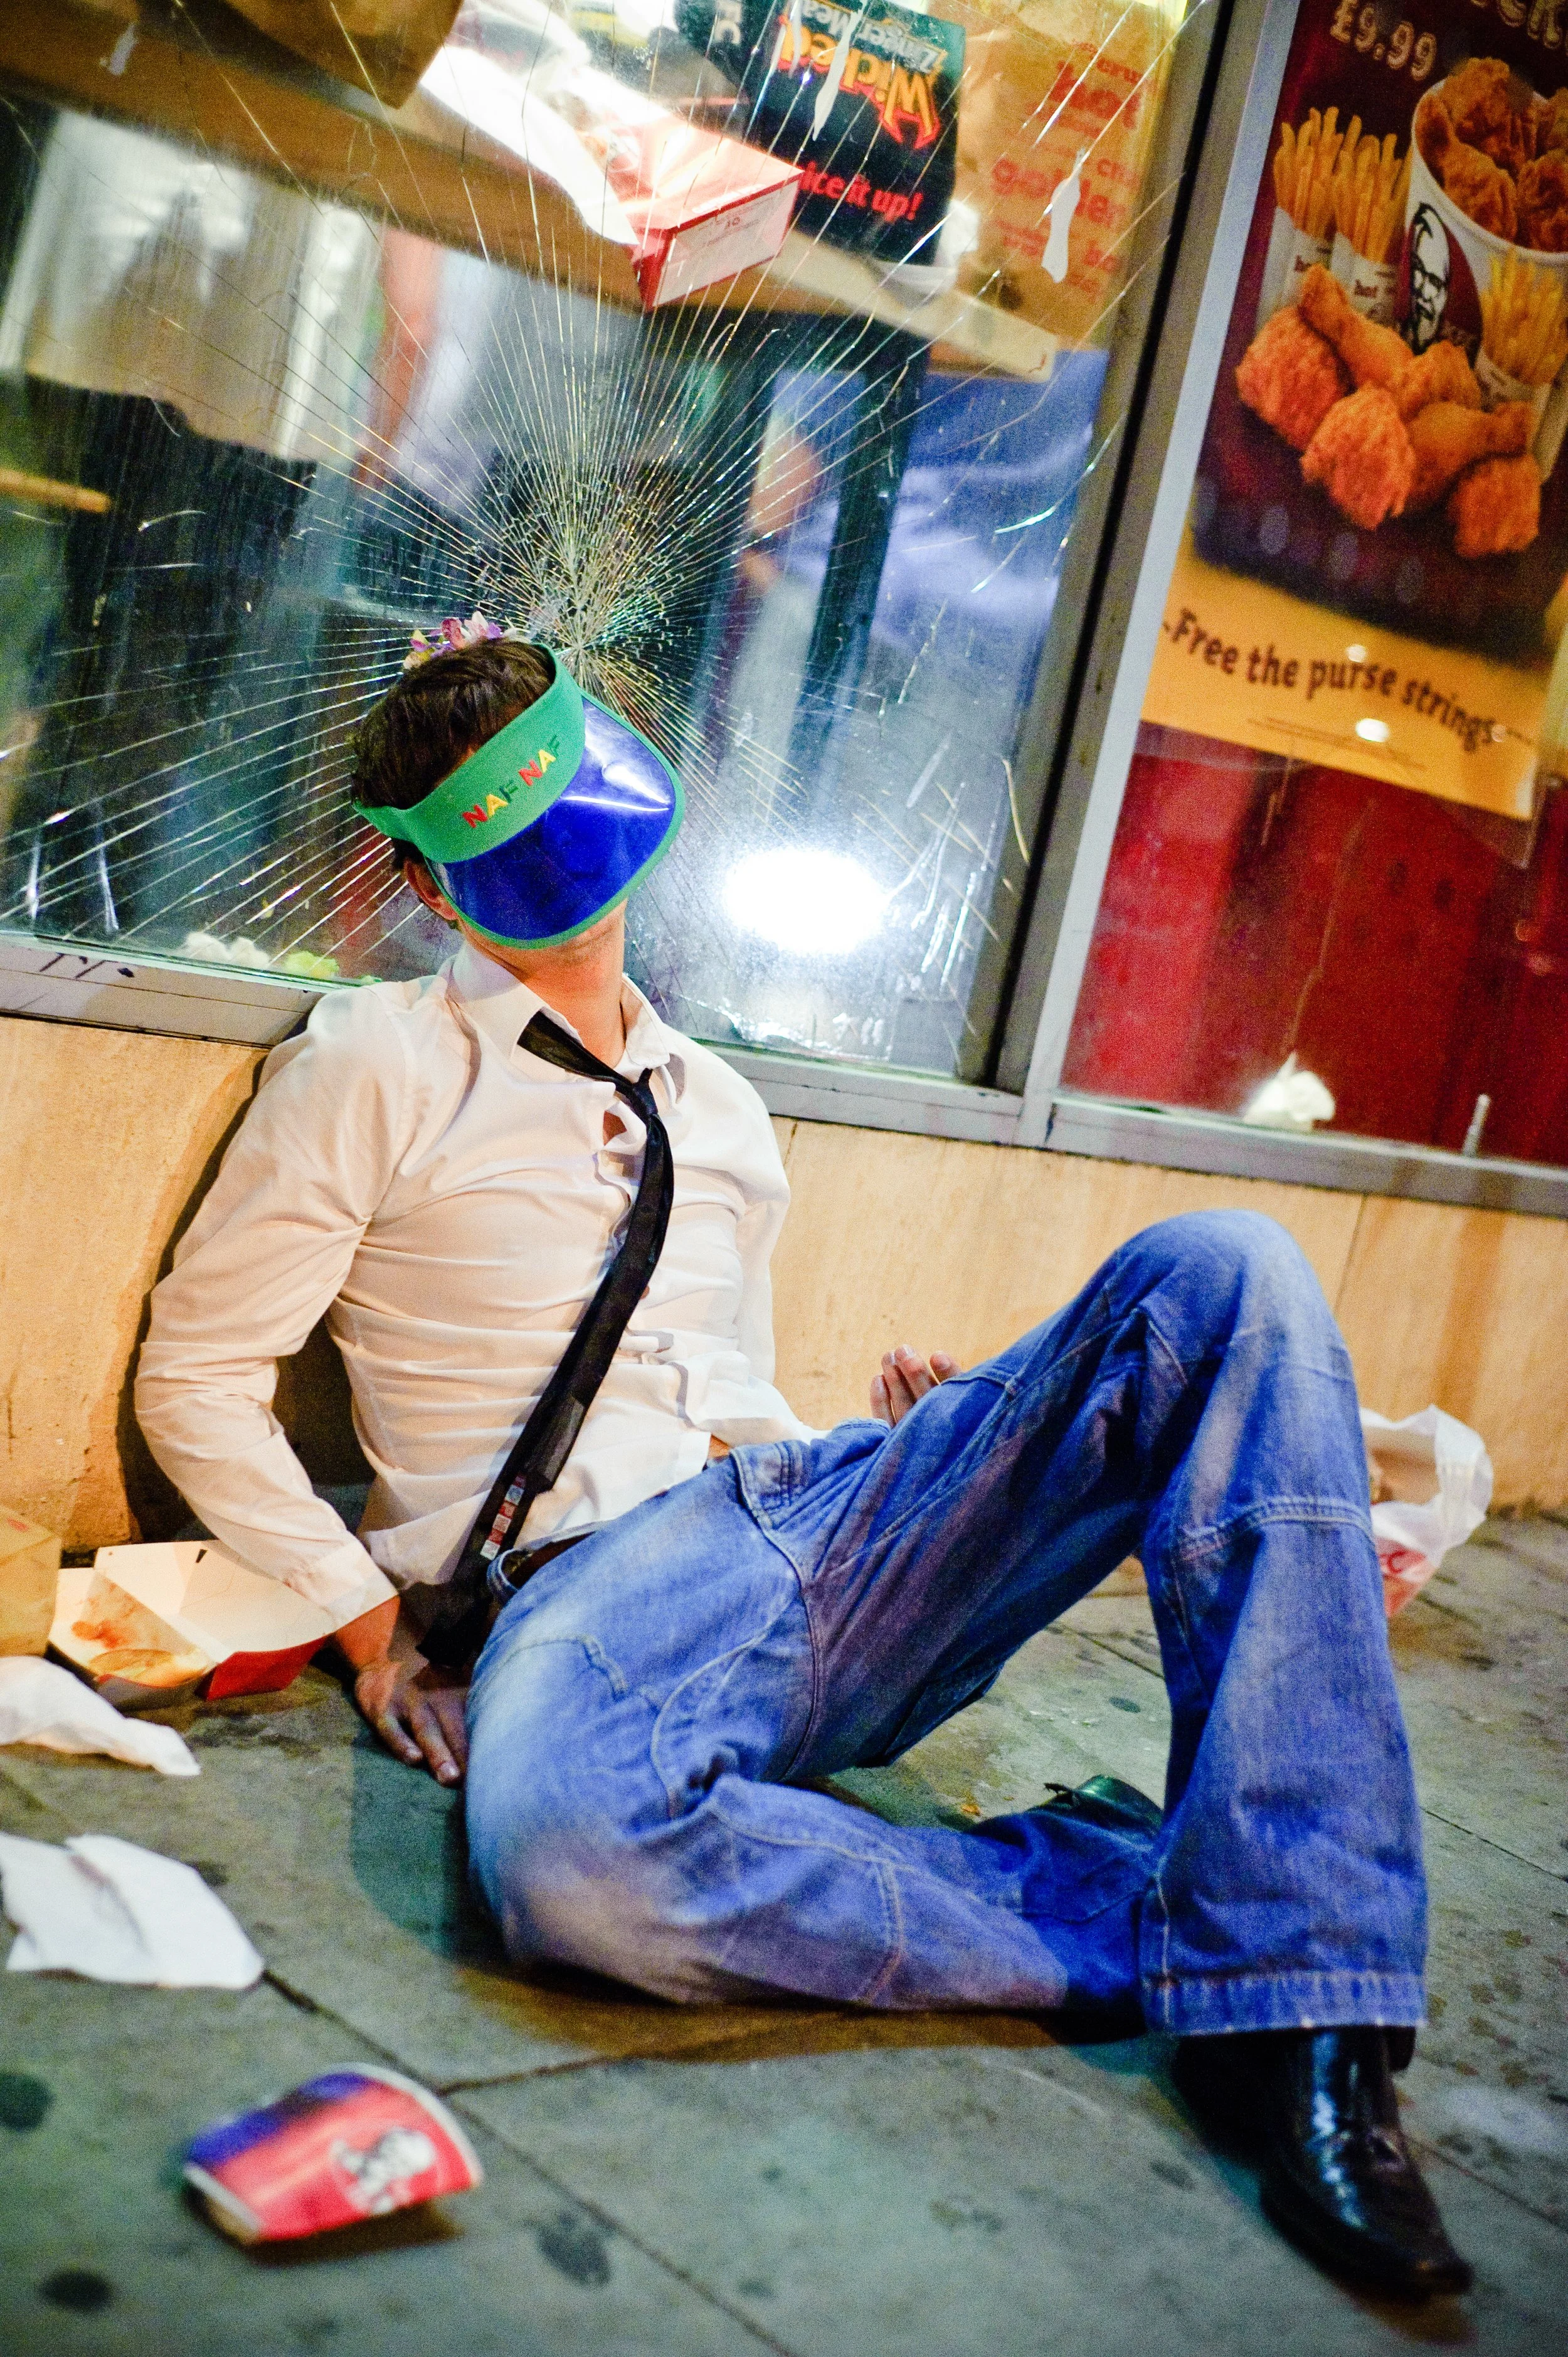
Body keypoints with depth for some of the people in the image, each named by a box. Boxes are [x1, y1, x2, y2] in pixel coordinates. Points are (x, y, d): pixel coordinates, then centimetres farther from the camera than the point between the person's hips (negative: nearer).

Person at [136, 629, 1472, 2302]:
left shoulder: (722, 1116, 26)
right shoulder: (379, 1069, 9)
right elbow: (197, 1375, 6)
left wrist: (914, 1471, 12)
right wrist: (374, 1621, -1)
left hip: (819, 1531, 6)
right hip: (594, 1587, -5)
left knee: (1218, 1277, -16)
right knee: (561, 1846, -43)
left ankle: (1291, 2004, -25)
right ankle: (1131, 1910, -20)